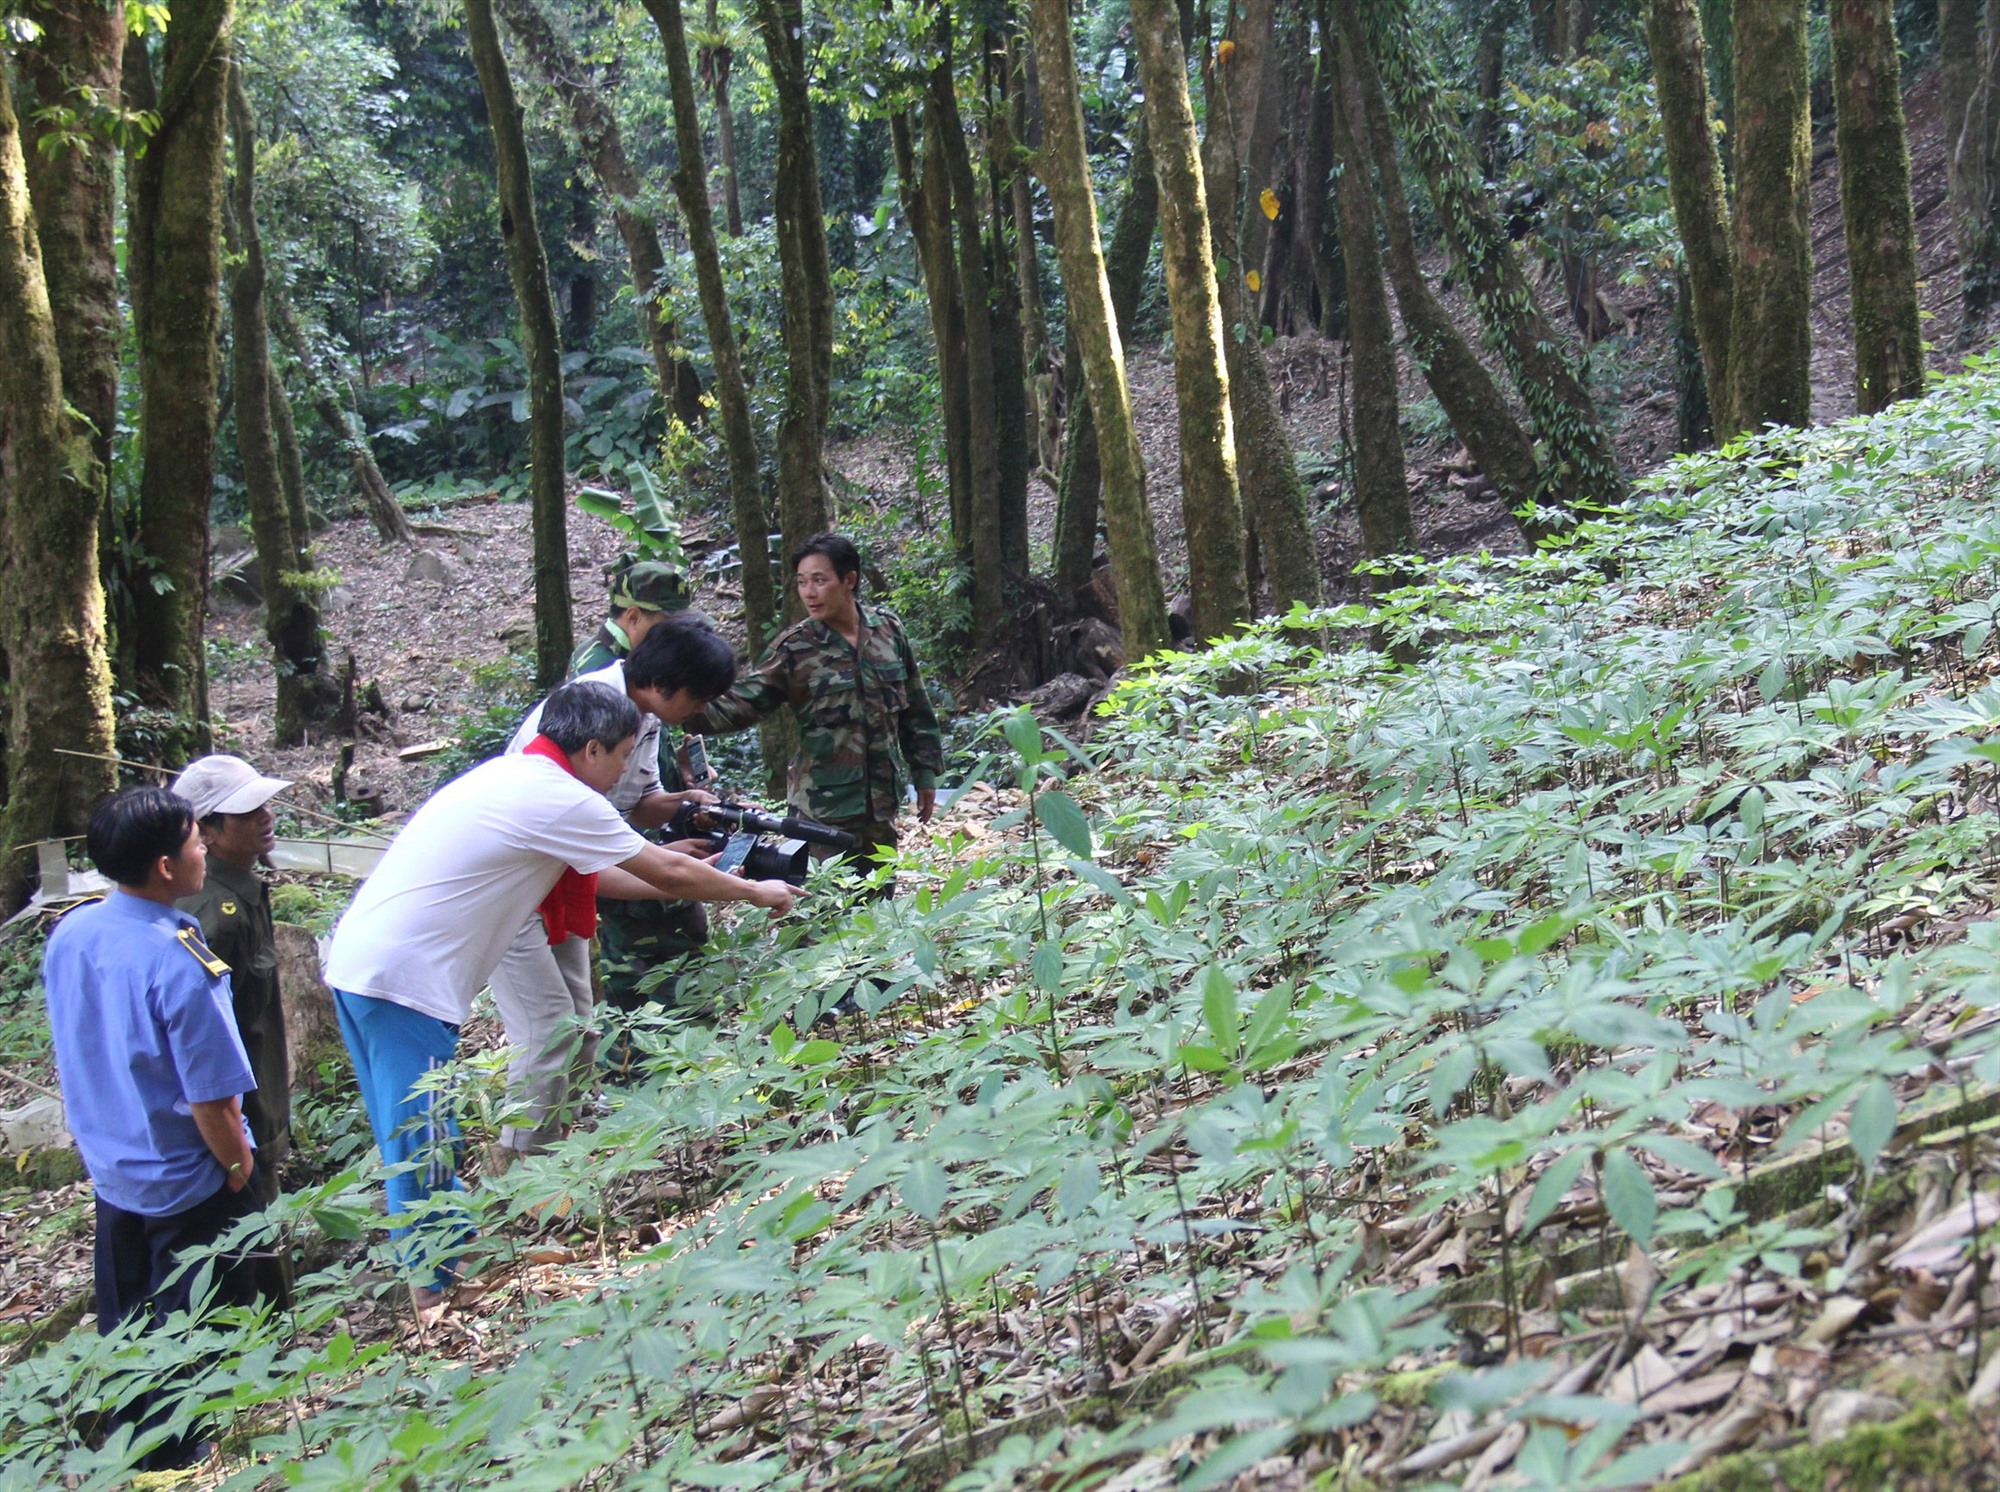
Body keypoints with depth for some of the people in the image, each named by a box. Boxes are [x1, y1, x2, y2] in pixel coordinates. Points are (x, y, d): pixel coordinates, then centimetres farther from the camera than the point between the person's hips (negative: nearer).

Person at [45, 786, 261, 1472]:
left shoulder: (68, 935, -9)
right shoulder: (179, 966, -31)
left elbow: (70, 1054, 5)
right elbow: (212, 1102, -25)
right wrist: (239, 1167, -8)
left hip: (109, 1169, 7)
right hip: (187, 1183, -7)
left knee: (124, 1322, 26)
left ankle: (124, 1437, 45)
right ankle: (170, 1454, 29)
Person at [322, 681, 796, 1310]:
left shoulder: (510, 776, 16)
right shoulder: (558, 799, -12)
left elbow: (588, 875, 25)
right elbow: (666, 871, -4)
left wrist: (695, 881, 29)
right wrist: (755, 893, 11)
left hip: (357, 959, 10)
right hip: (402, 980, -10)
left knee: (415, 1133, 19)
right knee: (421, 1139, 0)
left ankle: (456, 1247, 32)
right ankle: (438, 1293, 10)